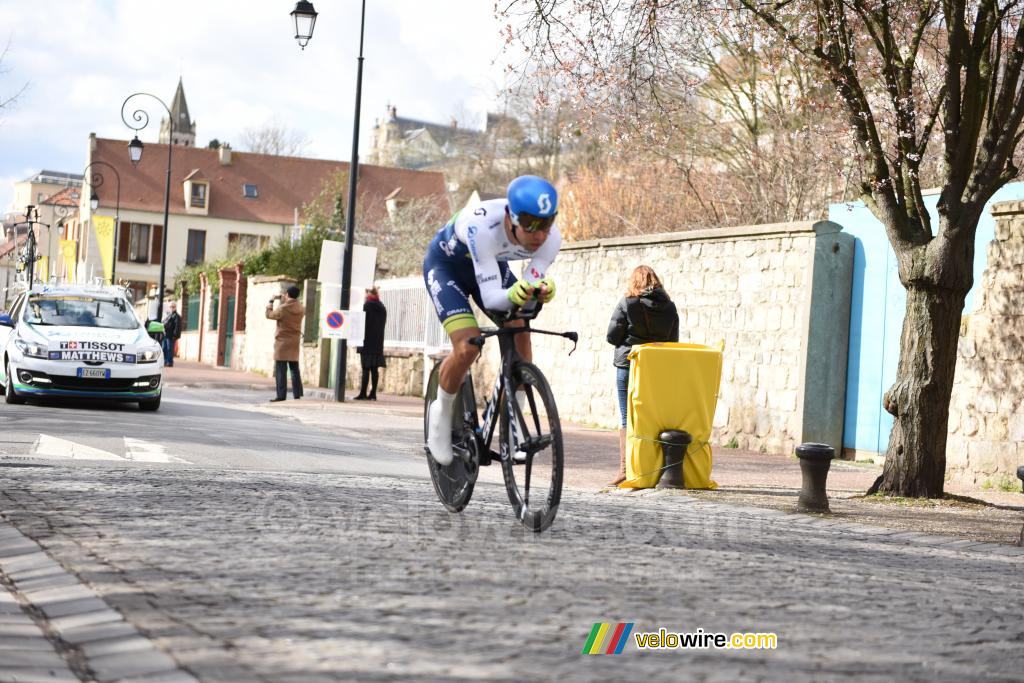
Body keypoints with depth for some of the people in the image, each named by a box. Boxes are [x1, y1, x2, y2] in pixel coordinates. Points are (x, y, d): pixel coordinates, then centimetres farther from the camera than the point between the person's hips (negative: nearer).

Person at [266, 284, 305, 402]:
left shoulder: (282, 309, -15)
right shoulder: (301, 309, 1)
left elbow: (269, 314, 1)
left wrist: (271, 302, 14)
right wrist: (283, 300, 24)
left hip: (282, 342, -6)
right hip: (295, 343, 6)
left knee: (281, 370, -5)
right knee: (295, 369, 12)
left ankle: (281, 396, -9)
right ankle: (297, 394, 11)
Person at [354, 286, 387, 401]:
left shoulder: (367, 305, -9)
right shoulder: (382, 307, 10)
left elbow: (363, 322, -12)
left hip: (367, 342, -6)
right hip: (378, 343, 6)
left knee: (366, 368, -6)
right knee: (374, 368, 7)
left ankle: (363, 393, -8)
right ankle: (373, 393, 6)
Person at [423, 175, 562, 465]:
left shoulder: (550, 238, -29)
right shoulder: (483, 225, -43)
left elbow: (526, 292, -25)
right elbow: (490, 298, -41)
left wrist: (542, 290, -48)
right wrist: (513, 295, -63)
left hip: (493, 263, 5)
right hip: (446, 264, -5)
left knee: (520, 332, -14)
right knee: (468, 347, -22)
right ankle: (442, 412, 5)